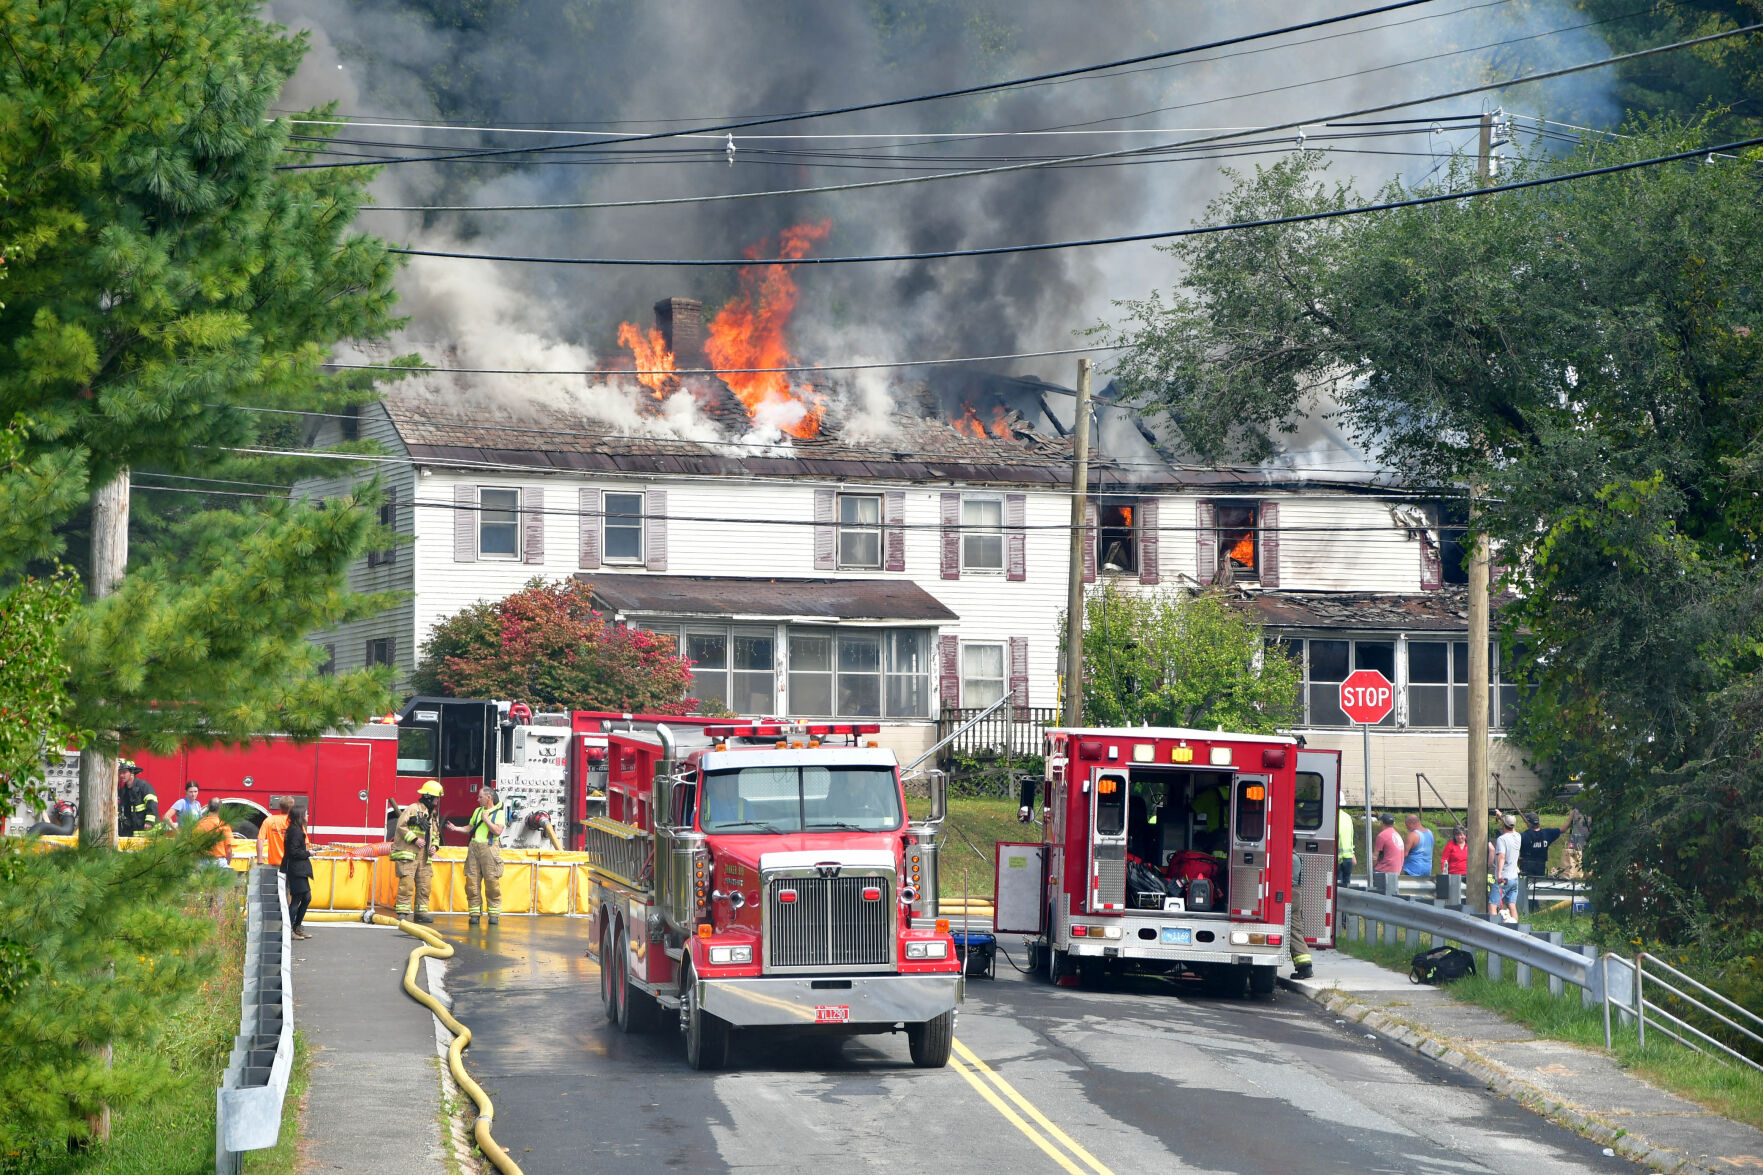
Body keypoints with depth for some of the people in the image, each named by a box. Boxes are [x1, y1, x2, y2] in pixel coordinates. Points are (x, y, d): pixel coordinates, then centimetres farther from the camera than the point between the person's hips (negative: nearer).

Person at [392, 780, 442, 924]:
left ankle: (421, 912, 11)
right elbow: (401, 826, -13)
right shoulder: (412, 809, -5)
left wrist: (433, 847, 10)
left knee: (425, 884, 4)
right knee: (407, 883, -12)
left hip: (423, 856, 8)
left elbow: (435, 835, 29)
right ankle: (402, 912, -11)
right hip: (408, 853, -8)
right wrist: (415, 839, -17)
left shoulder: (431, 815, 20)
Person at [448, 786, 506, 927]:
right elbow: (470, 827, 22)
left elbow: (498, 831, -11)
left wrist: (486, 819, -8)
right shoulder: (477, 811, 19)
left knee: (492, 882, -6)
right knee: (472, 881, 0)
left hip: (489, 848, -5)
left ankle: (494, 914, -1)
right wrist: (456, 828, 8)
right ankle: (474, 913, 3)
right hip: (474, 847, 5)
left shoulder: (499, 812, 0)